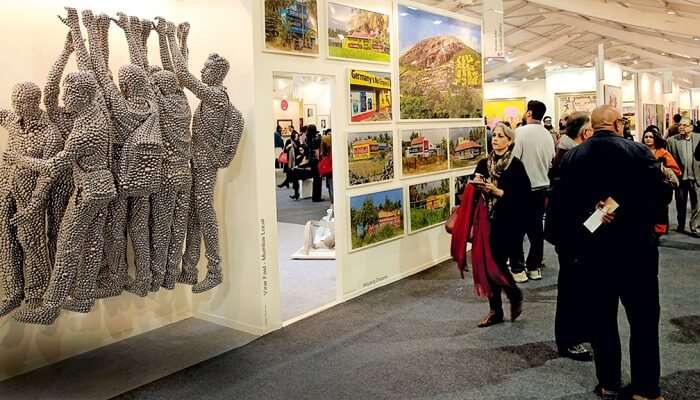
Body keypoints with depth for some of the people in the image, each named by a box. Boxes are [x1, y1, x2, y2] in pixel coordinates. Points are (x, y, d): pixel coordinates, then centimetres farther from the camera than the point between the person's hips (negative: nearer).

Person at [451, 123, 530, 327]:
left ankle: (515, 295, 25)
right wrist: (475, 186, -6)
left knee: (496, 263, -6)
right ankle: (495, 310, 18)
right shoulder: (483, 164, 9)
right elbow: (473, 195, 14)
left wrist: (499, 192, -16)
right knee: (484, 264, 4)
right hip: (485, 220, 5)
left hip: (506, 221, -5)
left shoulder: (515, 165, -5)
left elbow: (524, 193, -10)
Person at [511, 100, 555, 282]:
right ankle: (534, 267, 20)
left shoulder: (521, 132, -14)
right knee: (536, 228, 13)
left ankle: (518, 270, 6)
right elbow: (551, 163, 8)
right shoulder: (548, 135, 4)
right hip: (542, 186, 6)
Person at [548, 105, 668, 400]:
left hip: (591, 250, 2)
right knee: (643, 320, 11)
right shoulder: (638, 151, -8)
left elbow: (557, 204, -5)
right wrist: (632, 215, -2)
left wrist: (567, 244, 1)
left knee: (601, 320, 13)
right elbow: (660, 193, -14)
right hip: (636, 249, -2)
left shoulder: (571, 157, -2)